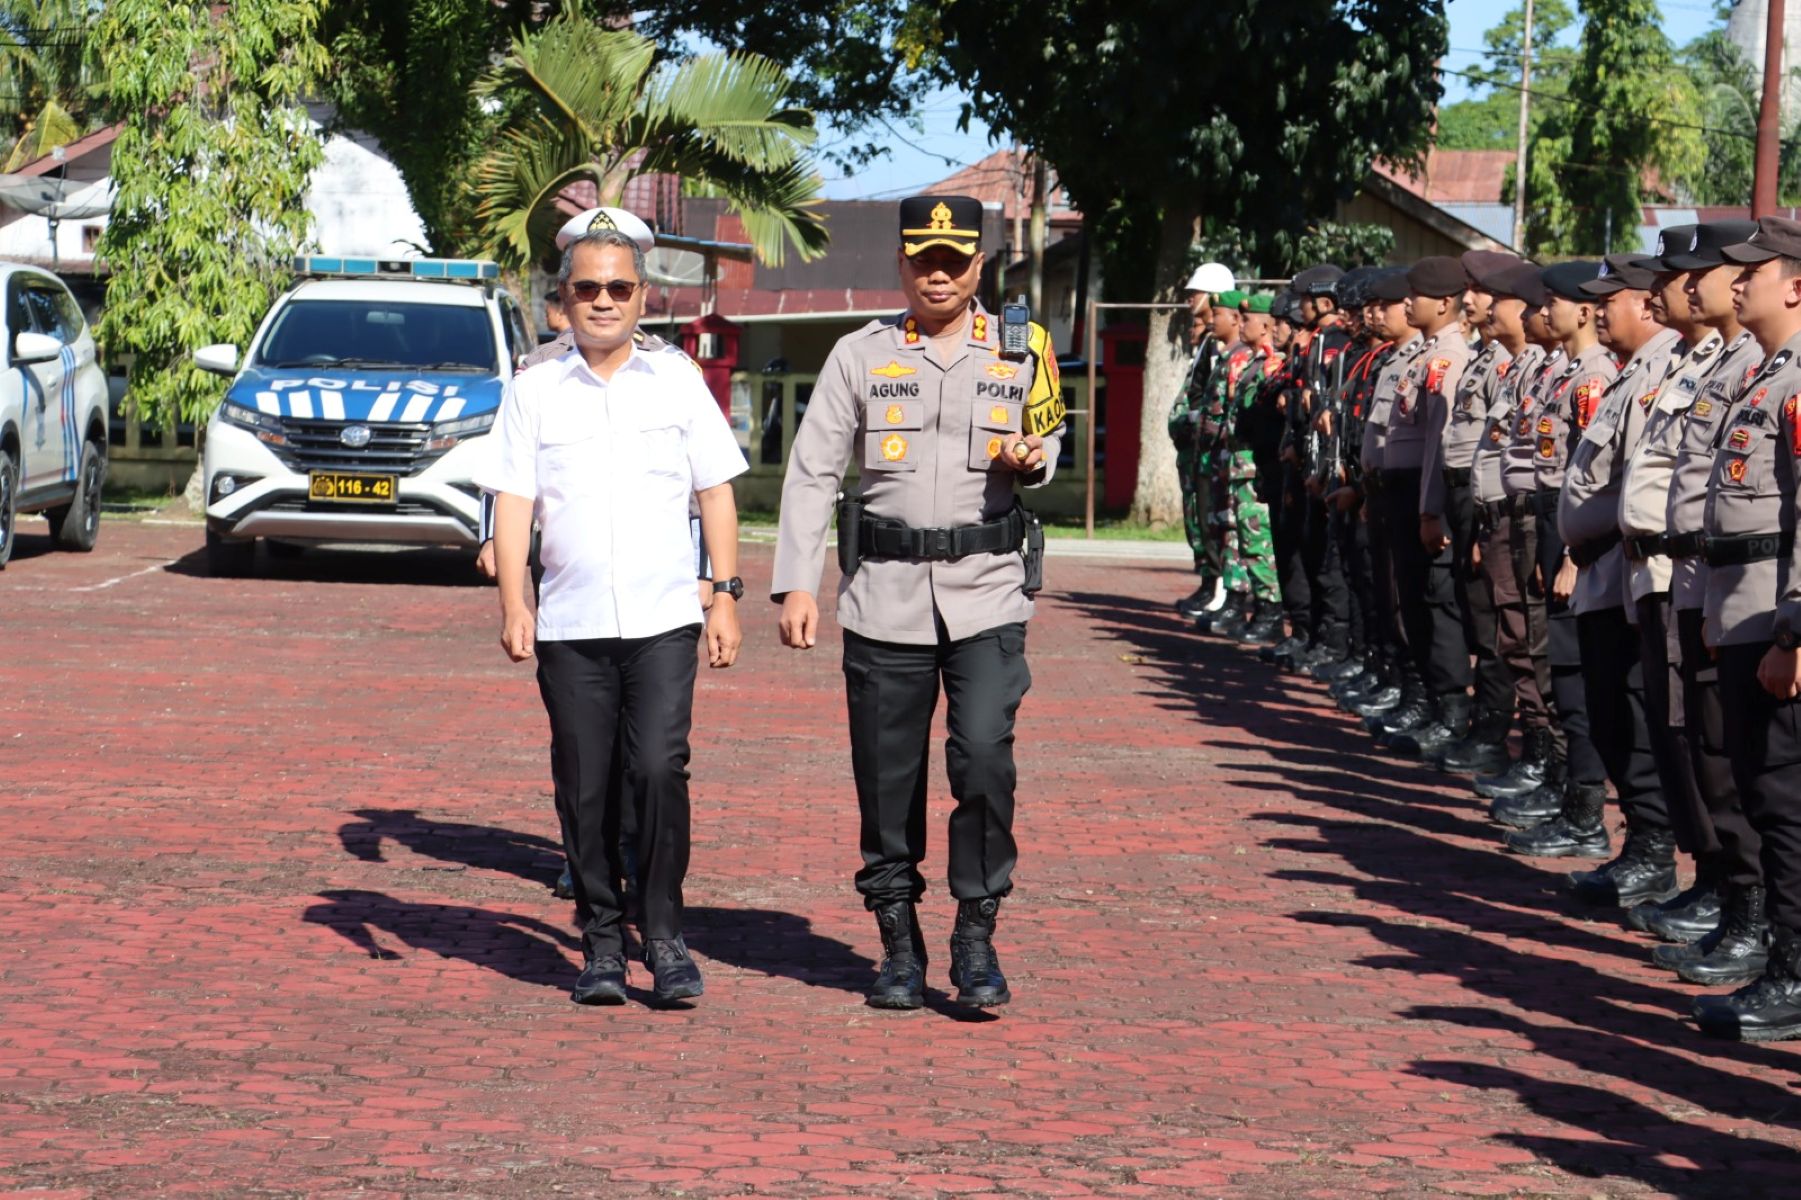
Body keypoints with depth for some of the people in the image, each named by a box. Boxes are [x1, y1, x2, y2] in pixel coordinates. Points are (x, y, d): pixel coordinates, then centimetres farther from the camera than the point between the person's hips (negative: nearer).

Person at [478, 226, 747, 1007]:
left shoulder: (678, 384, 11)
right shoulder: (533, 393, 9)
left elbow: (716, 493, 13)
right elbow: (512, 501, 4)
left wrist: (727, 597, 5)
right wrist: (512, 605, -8)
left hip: (662, 619, -1)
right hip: (569, 623, 1)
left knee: (660, 771, -13)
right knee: (585, 788, 2)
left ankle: (665, 936, -2)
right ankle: (601, 942, 12)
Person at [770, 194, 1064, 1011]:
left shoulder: (1019, 354, 8)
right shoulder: (860, 355, 5)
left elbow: (1046, 439, 23)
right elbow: (810, 472, 5)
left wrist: (1034, 461, -3)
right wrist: (796, 583, -4)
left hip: (986, 597, 0)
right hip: (884, 598, 1)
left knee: (984, 758, -14)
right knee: (886, 776, 4)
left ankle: (976, 937, -2)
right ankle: (899, 944, 18)